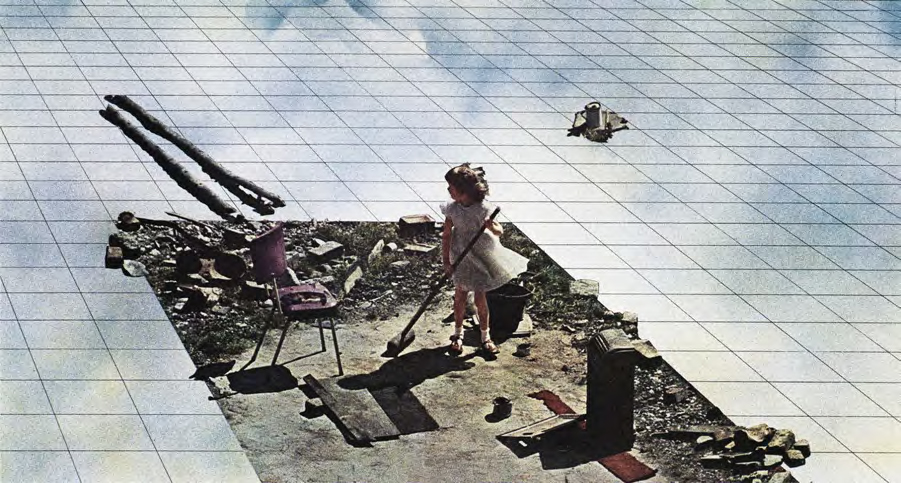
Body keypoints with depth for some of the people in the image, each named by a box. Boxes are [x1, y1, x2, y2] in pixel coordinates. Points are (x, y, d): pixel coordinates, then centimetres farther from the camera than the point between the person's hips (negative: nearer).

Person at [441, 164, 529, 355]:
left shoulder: (483, 208, -18)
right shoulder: (452, 209, -10)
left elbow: (499, 231, -11)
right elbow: (446, 235, -5)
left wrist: (491, 227, -35)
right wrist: (446, 262, -10)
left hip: (481, 256, -2)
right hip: (460, 256, 2)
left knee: (479, 297, 1)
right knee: (460, 295, 5)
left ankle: (485, 336, 17)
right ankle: (458, 334, 22)